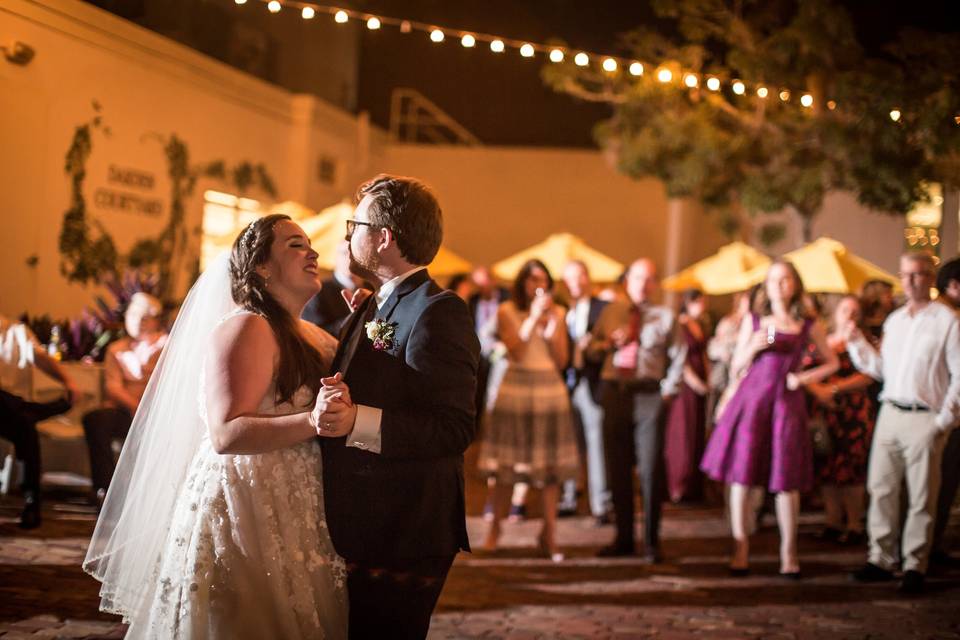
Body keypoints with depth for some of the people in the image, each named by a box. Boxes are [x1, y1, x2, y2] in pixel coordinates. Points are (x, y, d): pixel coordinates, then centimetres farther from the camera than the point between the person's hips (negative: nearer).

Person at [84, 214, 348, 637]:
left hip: (290, 521, 8)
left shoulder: (310, 336, 15)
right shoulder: (246, 327, -12)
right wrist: (312, 422, -35)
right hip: (241, 518, -8)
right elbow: (226, 434, -22)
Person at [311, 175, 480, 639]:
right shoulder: (371, 309, 17)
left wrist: (356, 421, -33)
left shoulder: (438, 312, -15)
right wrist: (332, 407, -2)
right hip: (358, 528, 9)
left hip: (402, 538, -9)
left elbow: (455, 428, -23)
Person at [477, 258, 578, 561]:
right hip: (516, 387, -2)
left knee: (550, 465, -1)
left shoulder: (557, 312, 8)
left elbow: (561, 360, 2)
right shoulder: (507, 311, 1)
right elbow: (516, 350, -12)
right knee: (506, 465, 1)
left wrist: (552, 322, -7)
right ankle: (495, 527, 14)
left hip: (550, 390, 2)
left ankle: (549, 534, 2)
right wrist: (533, 316, -13)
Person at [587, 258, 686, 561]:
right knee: (617, 468, 6)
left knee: (651, 468, -4)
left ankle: (651, 541, 4)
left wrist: (667, 389, -3)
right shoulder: (611, 312, 12)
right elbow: (592, 351, 11)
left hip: (649, 396, -3)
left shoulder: (664, 316, 5)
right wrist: (610, 343, -9)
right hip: (615, 392, 3)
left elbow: (678, 357, 7)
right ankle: (623, 538, 16)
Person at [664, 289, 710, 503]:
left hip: (700, 385, 7)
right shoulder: (679, 326, -10)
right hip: (685, 385, -7)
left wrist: (708, 378, 6)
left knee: (698, 435, 8)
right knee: (681, 435, -5)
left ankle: (694, 486, 14)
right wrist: (694, 381, -15)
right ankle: (677, 487, 0)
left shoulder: (701, 327, 14)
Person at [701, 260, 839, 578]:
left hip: (787, 401, 0)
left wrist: (806, 377, -1)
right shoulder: (753, 320, 9)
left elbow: (832, 363, 16)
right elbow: (736, 368, 9)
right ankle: (741, 549, 3)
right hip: (752, 397, 0)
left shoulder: (808, 326, 8)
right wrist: (752, 347, -10)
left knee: (787, 480, -1)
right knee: (742, 474, -4)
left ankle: (789, 552, 9)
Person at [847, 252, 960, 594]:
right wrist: (857, 342, 4)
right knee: (881, 489, 8)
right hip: (890, 413, 6)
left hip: (924, 418, -6)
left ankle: (915, 566, 10)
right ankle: (881, 559, 17)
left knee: (921, 498, 1)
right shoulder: (894, 320, 13)